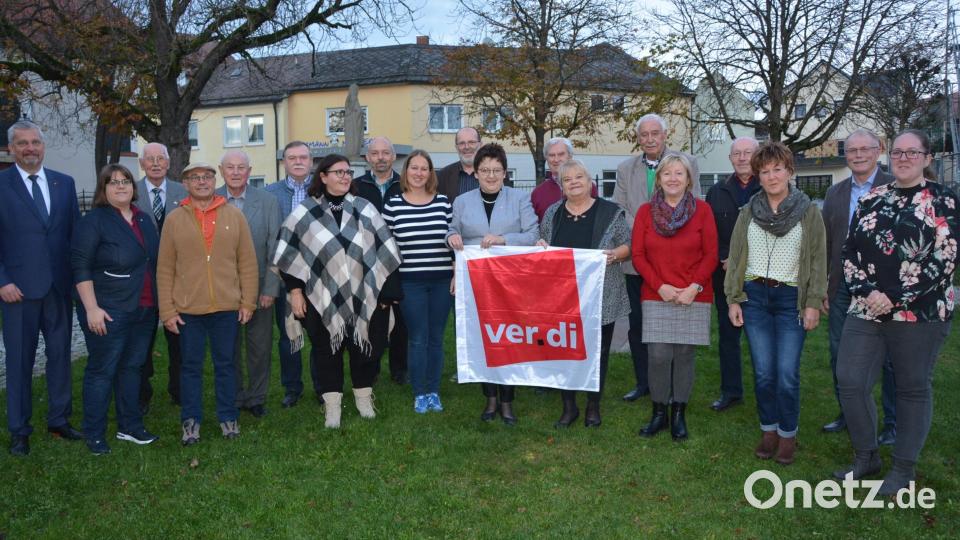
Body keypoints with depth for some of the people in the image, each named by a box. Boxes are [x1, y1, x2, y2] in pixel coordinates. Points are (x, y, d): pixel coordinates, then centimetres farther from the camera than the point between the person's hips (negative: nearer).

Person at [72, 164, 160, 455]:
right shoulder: (93, 221, -8)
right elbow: (80, 266, -12)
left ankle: (130, 427, 24)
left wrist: (158, 303, 15)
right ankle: (94, 435, 13)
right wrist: (91, 308, -18)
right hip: (109, 312, -6)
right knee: (102, 371, 2)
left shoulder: (144, 219, 10)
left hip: (144, 311, 6)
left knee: (132, 367, 13)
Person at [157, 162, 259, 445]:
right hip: (187, 309, 0)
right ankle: (191, 420, 23)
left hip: (227, 307, 0)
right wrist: (167, 310, -2)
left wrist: (248, 302, 1)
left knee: (225, 364, 11)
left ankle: (228, 417, 24)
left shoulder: (234, 215, 2)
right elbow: (165, 269, 1)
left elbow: (247, 262, 4)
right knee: (191, 366, 10)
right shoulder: (174, 219, 1)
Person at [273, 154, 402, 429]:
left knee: (364, 346, 10)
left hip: (364, 296, 1)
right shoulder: (305, 213, -2)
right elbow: (290, 255, 0)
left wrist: (386, 289, 2)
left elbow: (383, 251, 4)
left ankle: (364, 395, 30)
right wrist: (295, 290, -5)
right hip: (323, 298, -1)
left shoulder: (365, 209, 2)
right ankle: (331, 404, 20)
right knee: (327, 349, 8)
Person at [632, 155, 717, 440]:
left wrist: (694, 287, -11)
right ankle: (658, 413, 13)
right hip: (656, 297, 0)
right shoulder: (645, 211, 4)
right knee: (658, 356, -4)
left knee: (684, 355, 4)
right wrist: (660, 286, -9)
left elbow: (711, 255, 0)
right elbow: (638, 255, 2)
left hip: (693, 297, 0)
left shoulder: (702, 210, 1)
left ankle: (679, 414, 19)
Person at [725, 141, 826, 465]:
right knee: (763, 371, 4)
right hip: (754, 297, 2)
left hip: (791, 299, -2)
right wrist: (733, 299, 3)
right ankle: (769, 429, 21)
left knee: (787, 374, -5)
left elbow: (818, 260, 1)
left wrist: (813, 304, -5)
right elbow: (735, 257, 9)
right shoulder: (748, 213, 8)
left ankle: (788, 435, 13)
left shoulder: (809, 213, 2)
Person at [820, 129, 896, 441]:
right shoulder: (835, 193, 10)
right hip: (842, 287, 5)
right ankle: (849, 415, 28)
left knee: (889, 358, 6)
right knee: (839, 356, 12)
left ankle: (893, 423, 20)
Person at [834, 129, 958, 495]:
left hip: (920, 312, -4)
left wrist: (894, 298, -17)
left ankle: (904, 468, 23)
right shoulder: (871, 200, 10)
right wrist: (867, 291, -10)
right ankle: (866, 456, 20)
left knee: (912, 389, 8)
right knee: (850, 382, 0)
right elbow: (851, 251, 7)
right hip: (866, 311, 4)